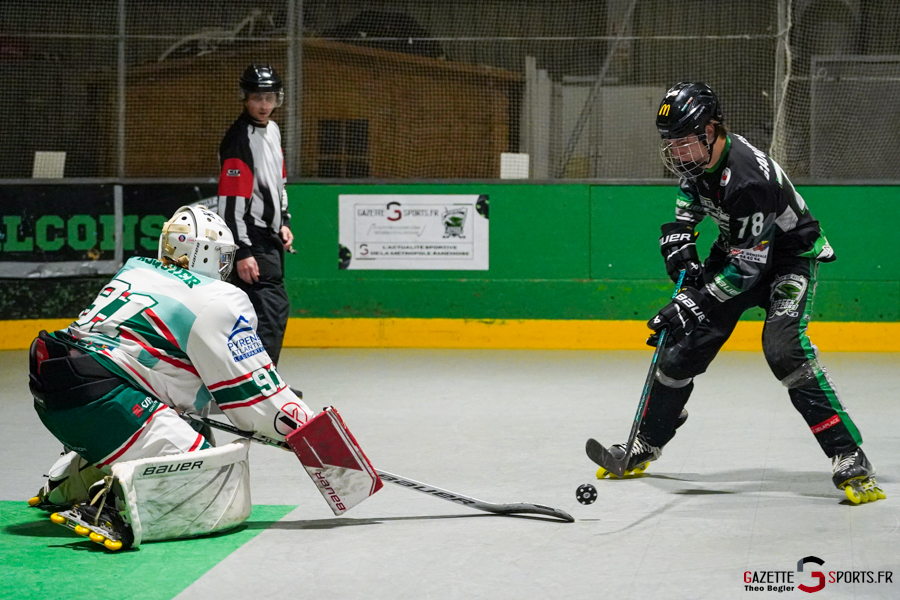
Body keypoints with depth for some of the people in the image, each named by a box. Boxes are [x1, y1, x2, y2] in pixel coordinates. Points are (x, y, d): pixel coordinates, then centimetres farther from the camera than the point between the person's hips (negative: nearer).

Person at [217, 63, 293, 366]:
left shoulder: (272, 130, 12)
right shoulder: (239, 139, -19)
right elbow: (231, 201, -23)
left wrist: (283, 222, 17)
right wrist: (243, 253, -26)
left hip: (269, 237, 10)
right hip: (251, 239, -10)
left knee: (272, 310, 16)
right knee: (272, 308, -17)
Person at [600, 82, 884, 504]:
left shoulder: (748, 178, -36)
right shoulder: (698, 156, -10)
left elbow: (746, 265, -34)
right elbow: (691, 196, 14)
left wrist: (691, 305, -35)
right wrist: (679, 239, -3)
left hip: (789, 254, -8)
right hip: (736, 248, 8)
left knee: (784, 349, -29)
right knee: (685, 346, 6)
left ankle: (849, 460, -28)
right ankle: (645, 445, 24)